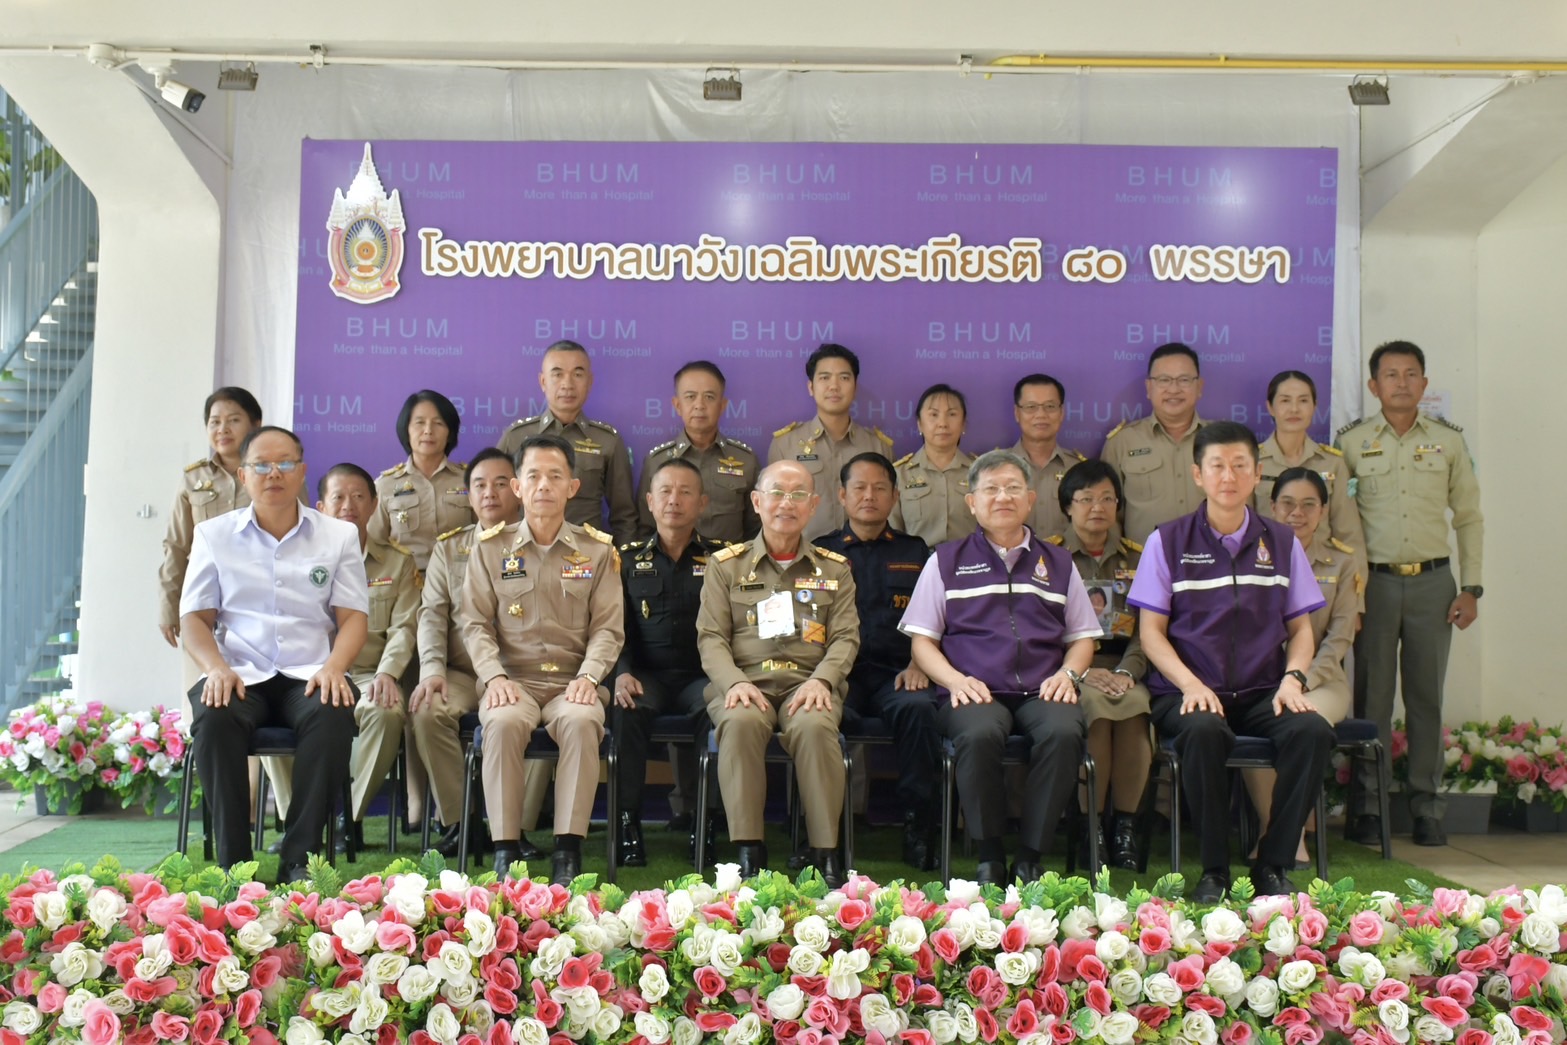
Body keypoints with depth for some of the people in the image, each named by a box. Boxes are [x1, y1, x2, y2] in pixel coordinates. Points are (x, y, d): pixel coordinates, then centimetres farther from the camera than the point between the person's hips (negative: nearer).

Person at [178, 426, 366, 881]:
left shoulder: (339, 535, 12)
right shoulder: (214, 534, 13)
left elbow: (353, 617, 6)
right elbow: (194, 618, 9)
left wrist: (333, 666, -14)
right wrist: (216, 667, -12)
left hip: (309, 675, 0)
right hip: (240, 674, 1)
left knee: (332, 713, -34)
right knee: (213, 717, -33)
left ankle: (300, 859, -27)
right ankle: (233, 860, -23)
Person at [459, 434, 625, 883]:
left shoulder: (597, 550, 9)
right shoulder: (491, 547, 10)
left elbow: (608, 627, 5)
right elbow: (475, 622, 5)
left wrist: (589, 676, -13)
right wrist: (494, 676, -12)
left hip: (573, 681, 0)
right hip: (514, 679, 0)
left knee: (581, 722, -34)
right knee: (503, 722, -34)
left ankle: (568, 848, -29)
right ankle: (505, 848, -26)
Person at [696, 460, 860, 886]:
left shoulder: (834, 568, 18)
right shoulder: (725, 565, 15)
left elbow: (846, 637, 9)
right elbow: (710, 637, 7)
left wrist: (821, 679, -12)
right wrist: (734, 682, -13)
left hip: (808, 684, 0)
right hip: (744, 683, 0)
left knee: (814, 726, -35)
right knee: (740, 723, -36)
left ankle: (827, 852, -27)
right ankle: (748, 850, -28)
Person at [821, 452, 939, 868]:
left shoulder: (916, 552, 23)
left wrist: (918, 665, -4)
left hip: (896, 674, 1)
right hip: (839, 673, -1)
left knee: (917, 706, -34)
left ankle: (920, 825, -21)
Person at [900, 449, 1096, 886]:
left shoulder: (1058, 562, 24)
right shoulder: (946, 561, 17)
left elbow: (1082, 637, 23)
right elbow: (922, 639, 12)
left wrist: (1067, 673, 1)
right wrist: (955, 680, -7)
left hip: (1041, 691, 2)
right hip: (975, 692, -1)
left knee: (1064, 731, -34)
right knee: (979, 734, -37)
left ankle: (1030, 858, -21)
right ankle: (989, 858, -19)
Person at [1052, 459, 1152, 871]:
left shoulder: (1137, 558, 18)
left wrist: (1126, 672, -10)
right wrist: (1082, 672, -15)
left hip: (1123, 670, 2)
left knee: (1136, 707, -32)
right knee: (1097, 707, -35)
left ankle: (1126, 822, -21)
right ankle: (1093, 824, -22)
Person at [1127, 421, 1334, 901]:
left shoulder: (1281, 542, 14)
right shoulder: (1167, 542, 6)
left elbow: (1300, 628, 15)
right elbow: (1151, 630, 2)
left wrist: (1293, 678, -6)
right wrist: (1191, 685, -14)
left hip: (1263, 691, 3)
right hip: (1189, 692, -2)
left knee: (1313, 730, -28)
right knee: (1203, 731, -36)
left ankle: (1272, 866, -12)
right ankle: (1213, 870, -17)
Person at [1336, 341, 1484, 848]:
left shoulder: (1449, 440, 8)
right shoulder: (1351, 441, 3)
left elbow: (1469, 517, 11)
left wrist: (1471, 587, 4)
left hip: (1432, 582, 1)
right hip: (1374, 581, -1)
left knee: (1426, 695, 4)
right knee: (1371, 695, 1)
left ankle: (1427, 807, 13)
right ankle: (1369, 805, 9)